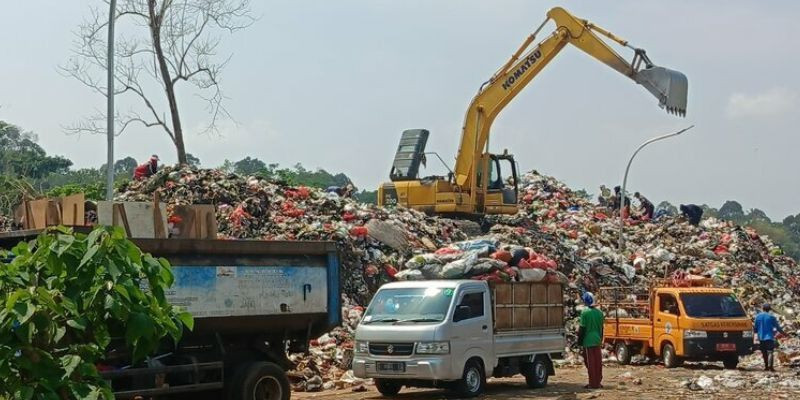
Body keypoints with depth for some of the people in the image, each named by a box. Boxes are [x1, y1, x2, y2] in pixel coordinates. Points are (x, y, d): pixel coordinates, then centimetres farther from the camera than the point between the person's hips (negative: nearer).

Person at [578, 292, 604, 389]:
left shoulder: (585, 312, -12)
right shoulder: (599, 312, 6)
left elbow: (582, 329, -11)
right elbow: (601, 328, 13)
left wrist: (579, 340, -2)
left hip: (588, 341, -6)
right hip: (597, 341, 6)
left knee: (590, 362, 0)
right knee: (598, 362, 10)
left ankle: (592, 384, 1)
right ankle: (598, 382, 15)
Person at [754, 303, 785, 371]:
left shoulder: (758, 316, 6)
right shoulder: (771, 317, -2)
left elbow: (755, 329, 7)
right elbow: (778, 327, 3)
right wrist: (784, 333, 18)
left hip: (761, 338, 3)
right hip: (769, 337, -3)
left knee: (764, 353, 15)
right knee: (770, 352, -10)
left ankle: (766, 366, 20)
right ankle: (770, 366, -26)